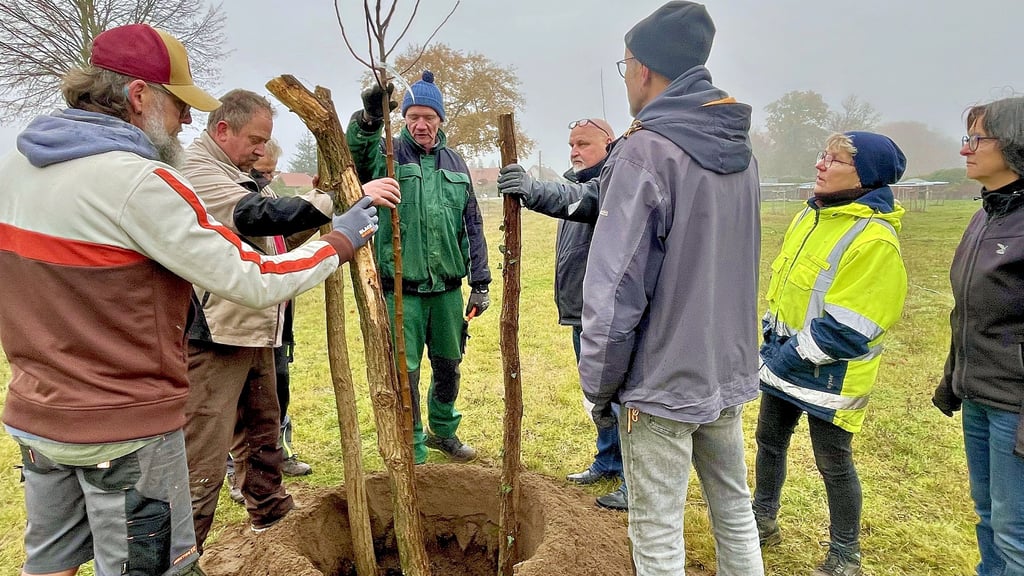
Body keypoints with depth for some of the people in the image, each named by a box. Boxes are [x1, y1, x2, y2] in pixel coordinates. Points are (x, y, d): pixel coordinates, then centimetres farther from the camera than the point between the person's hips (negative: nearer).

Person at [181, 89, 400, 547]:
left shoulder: (232, 175, 20)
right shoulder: (196, 172, -13)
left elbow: (273, 238, 22)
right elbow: (262, 214, -28)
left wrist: (319, 213, 5)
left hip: (252, 331, 10)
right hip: (214, 337, -10)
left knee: (263, 431, 22)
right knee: (203, 461, -5)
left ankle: (270, 513, 39)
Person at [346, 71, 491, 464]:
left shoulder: (455, 164, 10)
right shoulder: (387, 154, 0)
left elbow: (472, 226, 11)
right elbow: (353, 154, -25)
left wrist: (480, 283, 8)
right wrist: (368, 119, -44)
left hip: (447, 288, 4)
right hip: (401, 289, -4)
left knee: (449, 365, 17)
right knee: (404, 371, 3)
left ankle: (443, 431, 40)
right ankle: (412, 450, 20)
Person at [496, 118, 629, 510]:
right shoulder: (579, 182, 19)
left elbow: (583, 199, -36)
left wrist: (534, 191, -52)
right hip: (583, 315, 10)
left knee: (620, 397, -3)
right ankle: (608, 462, 34)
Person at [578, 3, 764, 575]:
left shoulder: (646, 151, -17)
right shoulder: (740, 150, 7)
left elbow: (615, 288, -19)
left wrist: (600, 384, -8)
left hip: (663, 383, -7)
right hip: (730, 373, 8)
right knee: (735, 511, 22)